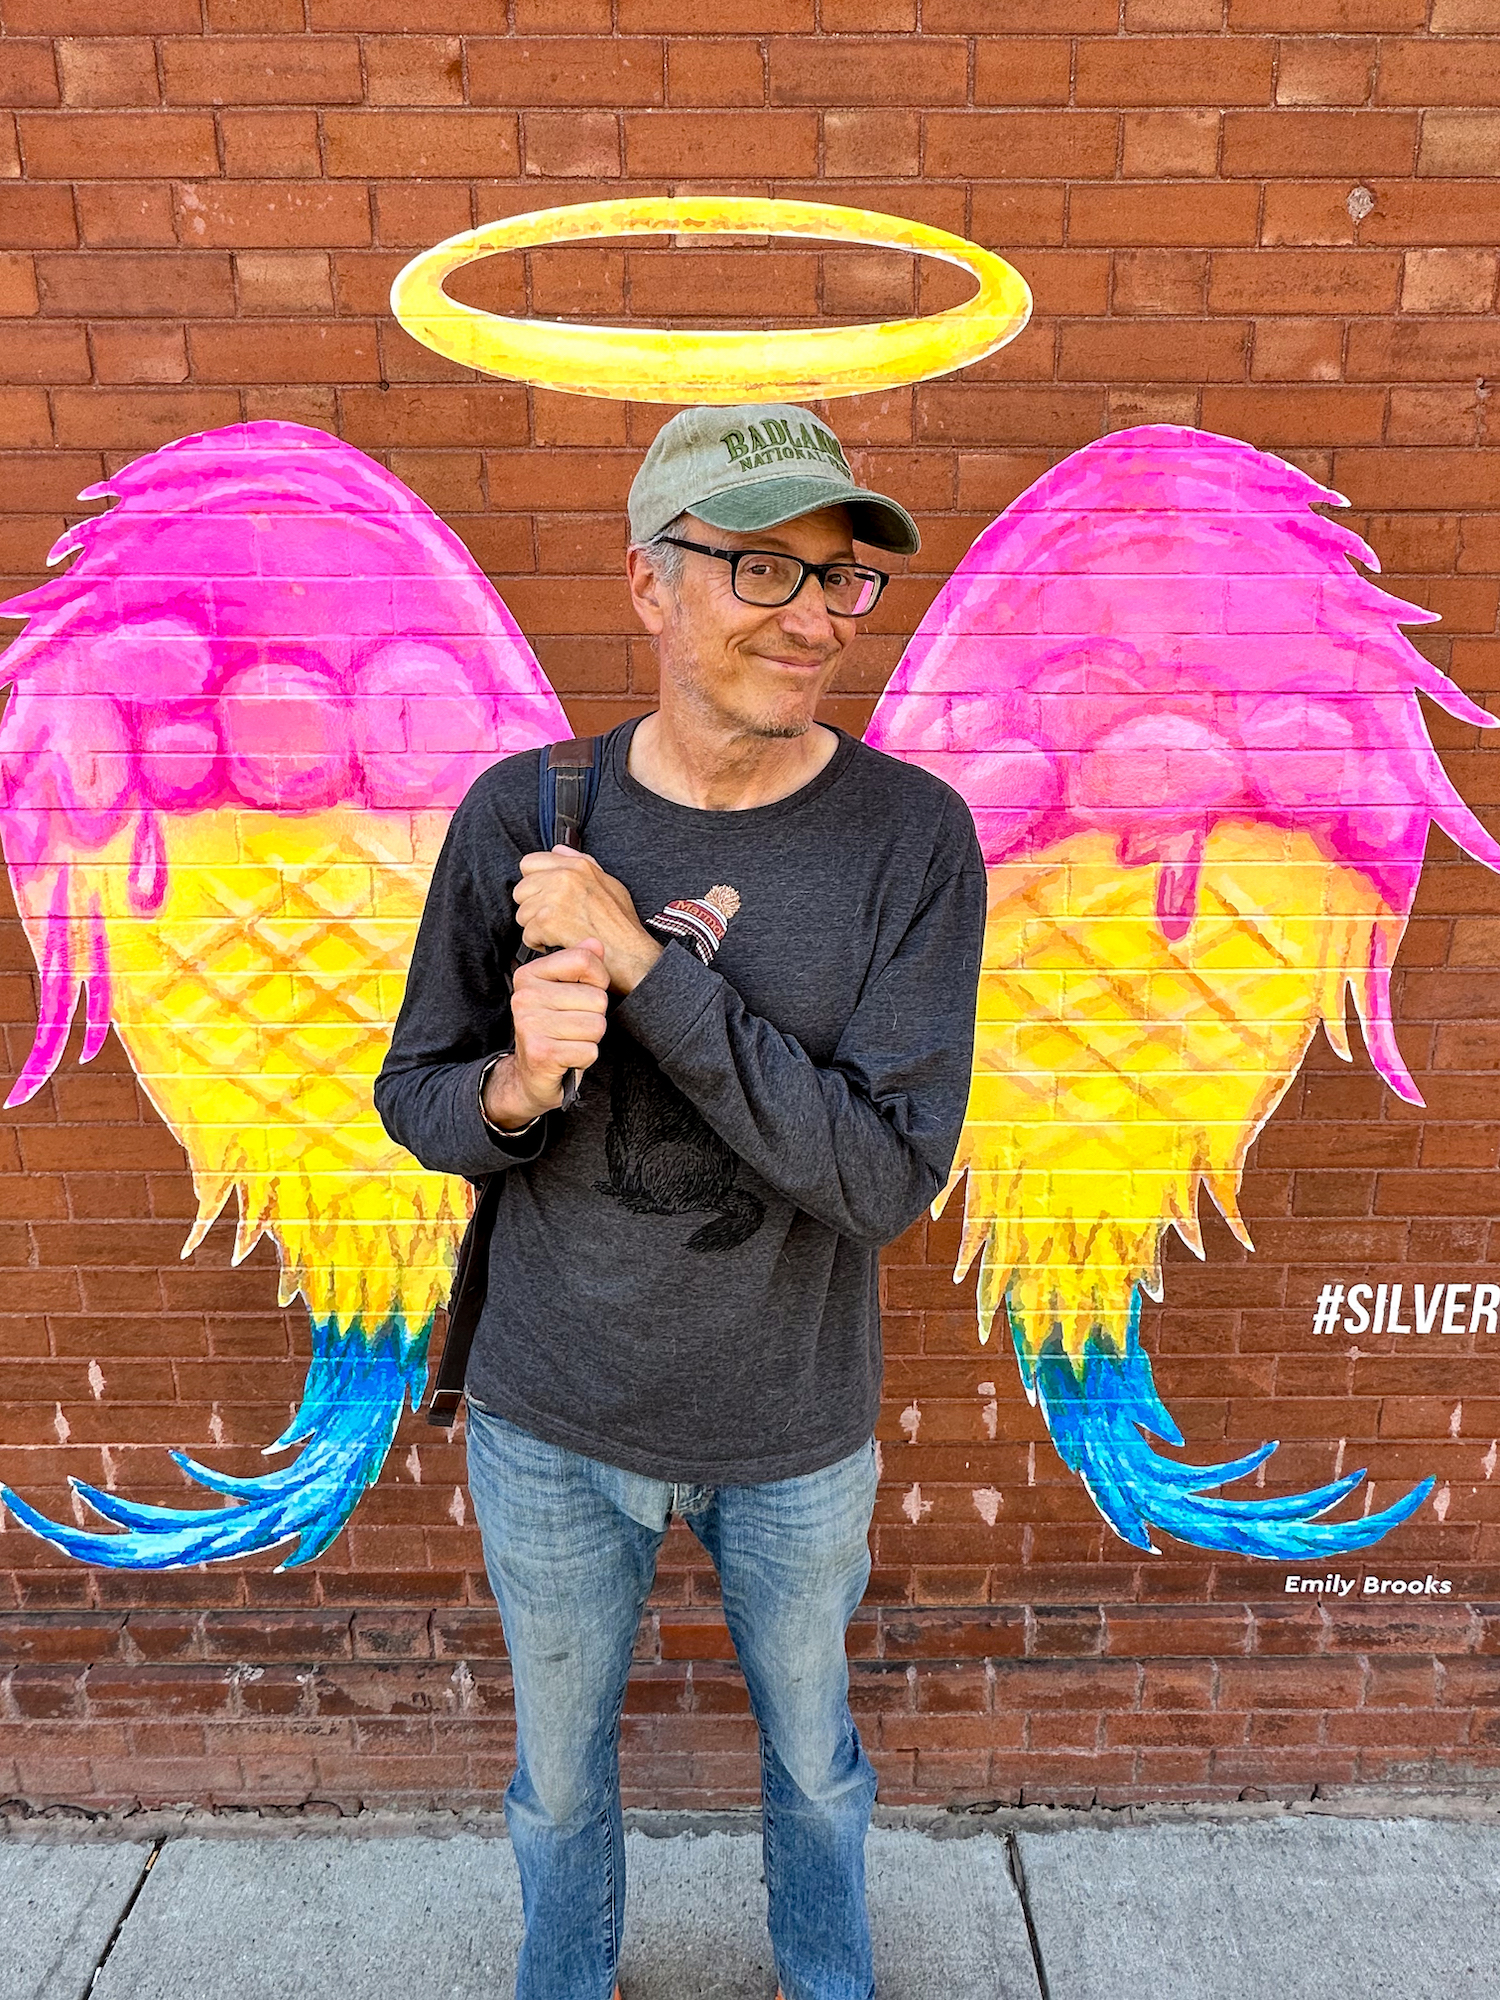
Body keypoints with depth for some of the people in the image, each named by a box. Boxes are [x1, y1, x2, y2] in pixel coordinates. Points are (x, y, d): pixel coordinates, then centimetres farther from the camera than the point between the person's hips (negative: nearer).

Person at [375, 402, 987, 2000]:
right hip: (550, 1422, 1)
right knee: (558, 1768, 26)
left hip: (796, 1435, 0)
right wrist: (512, 1085, -26)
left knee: (811, 1749, 27)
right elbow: (414, 1094, -3)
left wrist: (647, 964, -30)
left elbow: (887, 1178, -24)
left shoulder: (913, 835, -17)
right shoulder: (519, 817, -13)